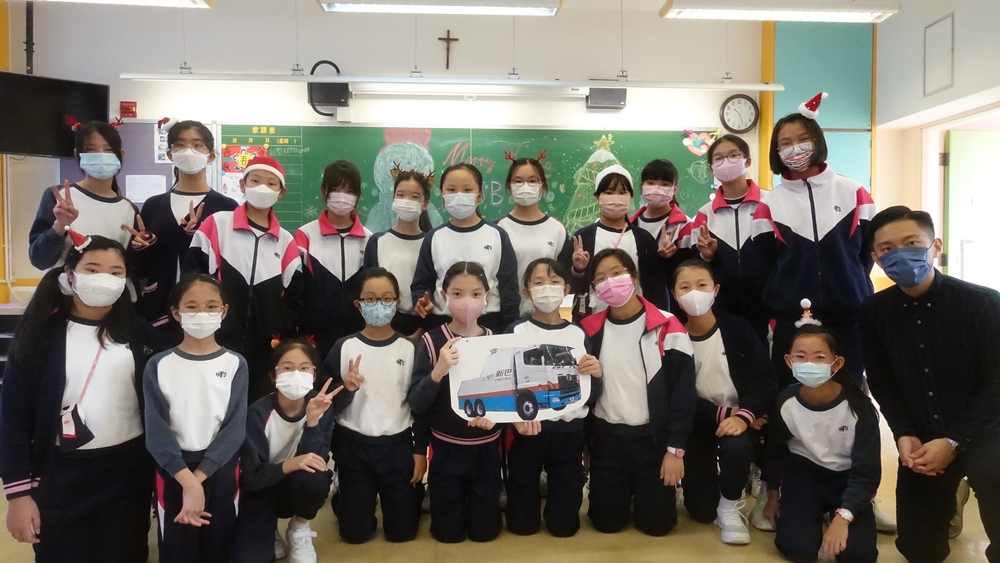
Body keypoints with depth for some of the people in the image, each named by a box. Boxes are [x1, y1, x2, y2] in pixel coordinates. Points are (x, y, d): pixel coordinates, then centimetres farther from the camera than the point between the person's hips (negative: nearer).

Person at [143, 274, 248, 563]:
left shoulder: (235, 364, -4)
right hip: (173, 471, 0)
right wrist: (188, 481, -19)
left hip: (221, 470, 0)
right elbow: (156, 431, -10)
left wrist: (198, 477, -17)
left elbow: (235, 428, -9)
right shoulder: (158, 366, -5)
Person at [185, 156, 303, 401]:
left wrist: (279, 337, -3)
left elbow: (295, 298, 8)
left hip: (264, 351, 2)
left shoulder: (286, 242, 8)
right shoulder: (217, 224, 0)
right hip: (217, 344, -2)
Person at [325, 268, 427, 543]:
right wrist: (346, 390, -23)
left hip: (398, 446, 0)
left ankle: (413, 491, 38)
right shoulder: (344, 347, -6)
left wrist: (420, 450, -1)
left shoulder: (410, 348, -5)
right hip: (353, 447, 1)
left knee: (402, 531, 8)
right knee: (355, 532, 9)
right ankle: (362, 500, 40)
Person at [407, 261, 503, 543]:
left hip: (486, 448, 2)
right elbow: (416, 404, -16)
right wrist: (438, 371, -32)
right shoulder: (432, 341, -12)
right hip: (446, 448, -2)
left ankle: (481, 513, 43)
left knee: (484, 531, 13)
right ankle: (446, 501, 41)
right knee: (448, 532, 12)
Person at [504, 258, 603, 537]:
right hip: (528, 430, -1)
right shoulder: (517, 331, -2)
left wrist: (597, 374, -16)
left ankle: (556, 506, 39)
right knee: (522, 524, 8)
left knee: (564, 524, 8)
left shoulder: (578, 334, 3)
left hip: (570, 432, 2)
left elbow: (592, 397, 5)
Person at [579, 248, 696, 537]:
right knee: (606, 522, 7)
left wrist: (675, 448, -11)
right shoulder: (590, 329, -1)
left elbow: (683, 391, -9)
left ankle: (644, 490, 36)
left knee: (655, 523, 3)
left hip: (653, 437, -2)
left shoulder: (667, 327, -10)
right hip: (607, 436, 2)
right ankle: (627, 491, 39)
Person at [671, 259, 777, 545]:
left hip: (736, 418, 0)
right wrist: (722, 413, -21)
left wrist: (743, 416, -28)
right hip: (696, 423, 1)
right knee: (701, 511, 2)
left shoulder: (737, 328, -9)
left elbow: (765, 380, -12)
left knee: (736, 446, -36)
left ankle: (731, 506, -4)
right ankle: (710, 476, 39)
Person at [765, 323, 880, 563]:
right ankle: (816, 512, 15)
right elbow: (775, 451, 2)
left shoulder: (858, 407, -23)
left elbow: (866, 472, -18)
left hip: (847, 478, 0)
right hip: (804, 473, 1)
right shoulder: (785, 402, -17)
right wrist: (774, 494, 13)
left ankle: (833, 512, 13)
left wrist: (843, 517, -28)